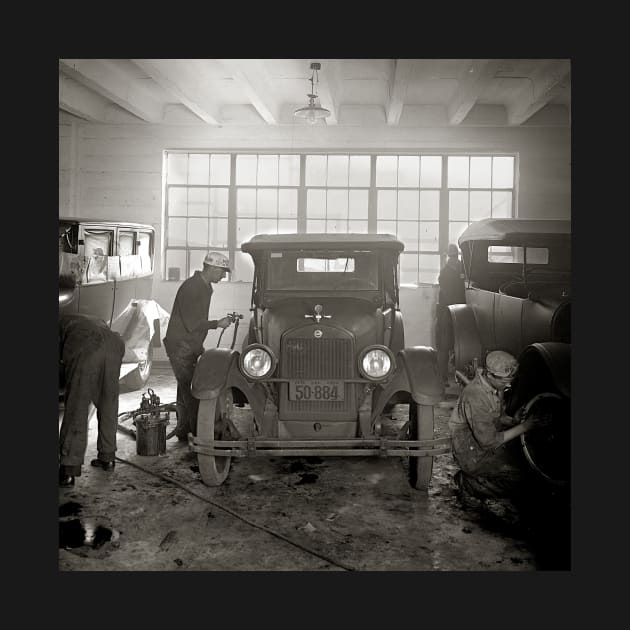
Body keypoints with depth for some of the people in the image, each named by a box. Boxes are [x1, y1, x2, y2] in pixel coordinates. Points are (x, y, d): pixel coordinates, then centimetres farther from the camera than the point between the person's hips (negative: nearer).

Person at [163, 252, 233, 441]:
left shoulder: (205, 287, 12)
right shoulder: (190, 288, -19)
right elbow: (192, 324, -23)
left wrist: (200, 347, 18)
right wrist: (218, 323, -15)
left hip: (192, 346, 10)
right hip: (180, 346, -10)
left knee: (186, 391, 15)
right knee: (191, 392, -9)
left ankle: (183, 431, 24)